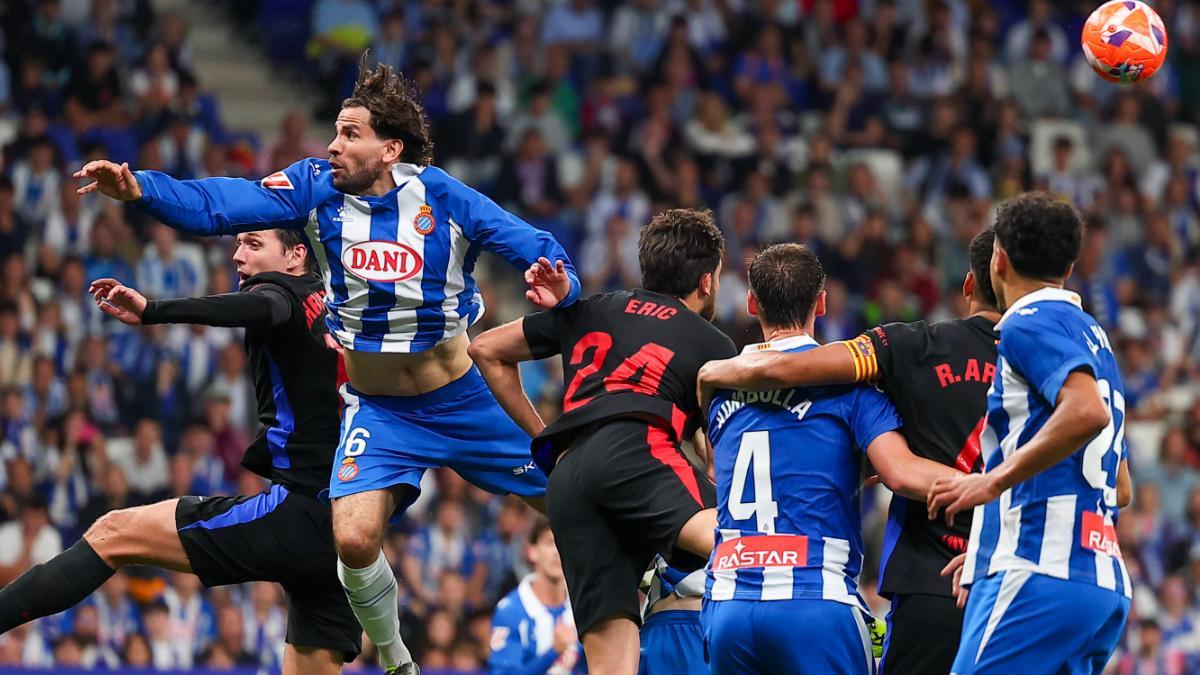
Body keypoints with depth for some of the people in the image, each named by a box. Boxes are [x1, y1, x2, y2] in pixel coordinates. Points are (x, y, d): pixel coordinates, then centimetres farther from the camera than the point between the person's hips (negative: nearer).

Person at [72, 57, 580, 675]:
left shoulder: (439, 195, -14)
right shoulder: (318, 187, -10)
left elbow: (527, 242, -15)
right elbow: (220, 205, -21)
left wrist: (558, 284, -37)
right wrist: (138, 189, -36)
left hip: (462, 399, -1)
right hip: (376, 410, 1)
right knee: (353, 538, -19)